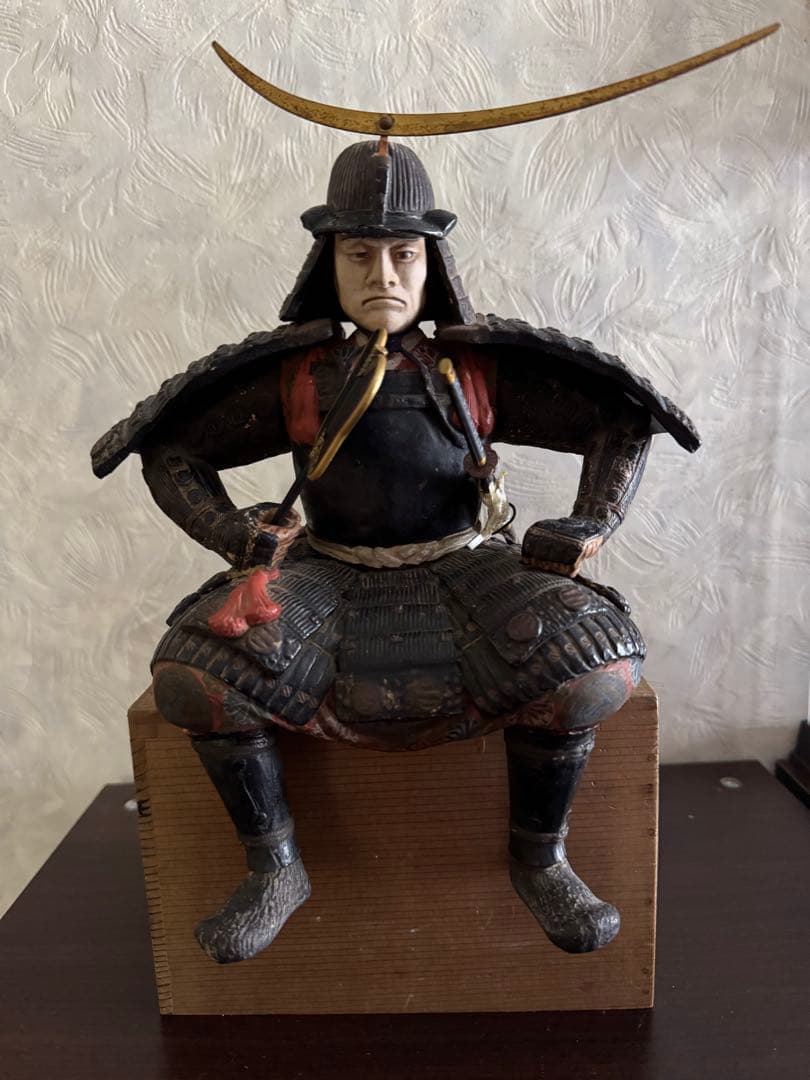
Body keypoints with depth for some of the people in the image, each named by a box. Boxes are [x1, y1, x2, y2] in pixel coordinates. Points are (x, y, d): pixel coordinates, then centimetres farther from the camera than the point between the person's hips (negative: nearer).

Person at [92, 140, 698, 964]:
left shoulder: (482, 369, 0)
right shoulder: (293, 377, 1)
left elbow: (620, 421, 5)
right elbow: (170, 452, 6)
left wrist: (584, 533, -9)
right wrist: (239, 539, -10)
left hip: (463, 575, 0)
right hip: (330, 580, 1)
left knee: (587, 662, -29)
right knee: (192, 671, -25)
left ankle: (537, 858, -1)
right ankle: (274, 869, -1)